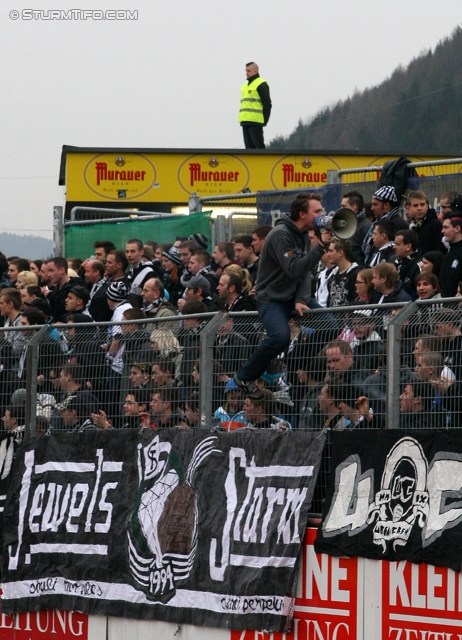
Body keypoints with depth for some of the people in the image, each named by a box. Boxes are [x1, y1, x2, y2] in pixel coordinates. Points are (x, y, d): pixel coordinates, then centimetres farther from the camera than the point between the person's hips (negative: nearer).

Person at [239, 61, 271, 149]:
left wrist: (265, 120, -12)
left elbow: (267, 104, -9)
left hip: (255, 122, -9)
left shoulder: (261, 84, -4)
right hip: (245, 122, 9)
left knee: (258, 145, -10)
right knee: (249, 146, 6)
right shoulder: (245, 85, 22)